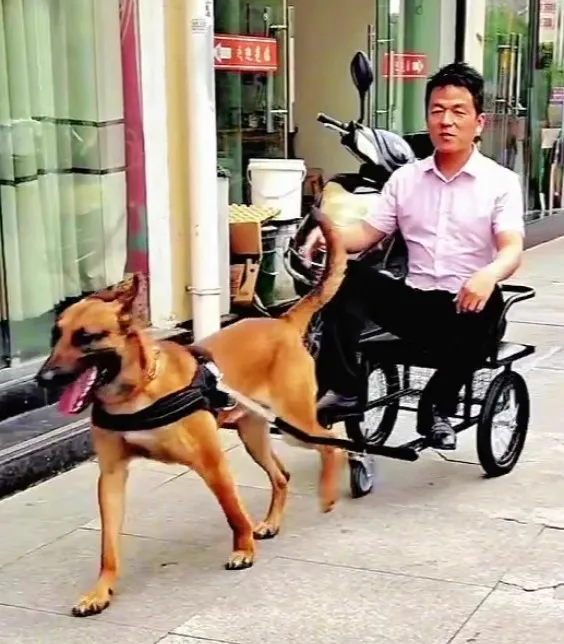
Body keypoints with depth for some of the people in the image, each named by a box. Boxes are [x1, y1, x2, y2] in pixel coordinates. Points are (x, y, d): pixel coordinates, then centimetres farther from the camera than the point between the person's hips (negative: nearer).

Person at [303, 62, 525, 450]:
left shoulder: (501, 182, 0)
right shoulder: (406, 177, 12)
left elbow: (512, 249, -14)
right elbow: (368, 233, 8)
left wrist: (488, 274, -38)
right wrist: (330, 233, -15)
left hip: (465, 307, -2)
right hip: (413, 302, 3)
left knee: (487, 300, -38)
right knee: (346, 276, -22)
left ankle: (438, 406, -17)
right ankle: (344, 388, -17)